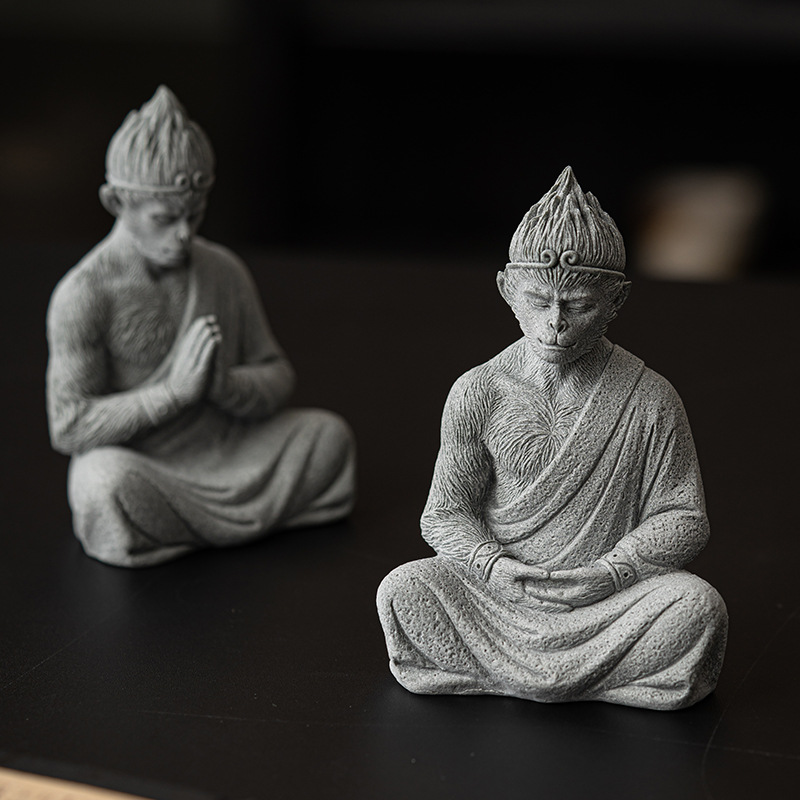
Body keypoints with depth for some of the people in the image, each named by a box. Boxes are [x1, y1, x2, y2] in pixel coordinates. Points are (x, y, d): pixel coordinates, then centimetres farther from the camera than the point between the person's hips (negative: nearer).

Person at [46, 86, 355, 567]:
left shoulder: (225, 272, 1)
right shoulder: (84, 294, -15)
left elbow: (278, 379, 5)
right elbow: (69, 428, -17)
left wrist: (223, 385, -19)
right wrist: (175, 391, -25)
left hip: (224, 455, 5)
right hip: (141, 469, -5)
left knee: (328, 433, -6)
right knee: (107, 480, -38)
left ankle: (178, 525, -5)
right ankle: (236, 520, -9)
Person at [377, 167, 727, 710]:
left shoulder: (650, 400, -4)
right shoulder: (478, 394, -2)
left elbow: (683, 517, 0)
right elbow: (446, 512, 3)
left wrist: (612, 571, -17)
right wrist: (491, 563, -18)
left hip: (609, 597, 0)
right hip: (502, 592, 1)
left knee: (698, 606, -29)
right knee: (402, 591, -26)